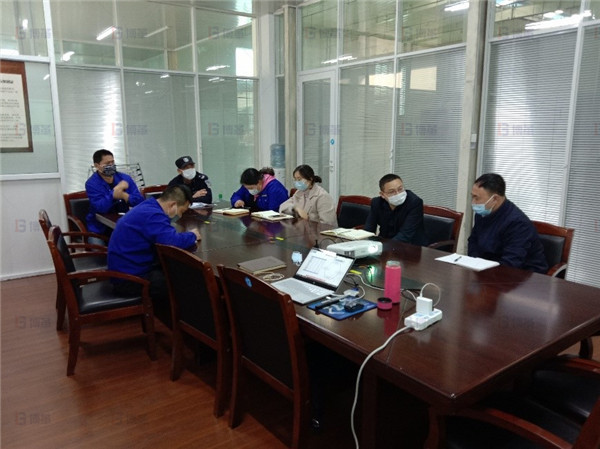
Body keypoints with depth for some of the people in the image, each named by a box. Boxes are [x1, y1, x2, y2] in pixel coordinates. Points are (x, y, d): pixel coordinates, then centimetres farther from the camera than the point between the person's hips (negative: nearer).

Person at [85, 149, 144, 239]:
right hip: (100, 228, -2)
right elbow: (100, 208, -21)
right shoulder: (91, 184, -7)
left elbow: (140, 201, -4)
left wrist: (124, 196, -21)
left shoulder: (125, 178, 3)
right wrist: (116, 190, -25)